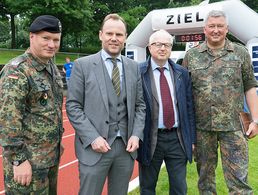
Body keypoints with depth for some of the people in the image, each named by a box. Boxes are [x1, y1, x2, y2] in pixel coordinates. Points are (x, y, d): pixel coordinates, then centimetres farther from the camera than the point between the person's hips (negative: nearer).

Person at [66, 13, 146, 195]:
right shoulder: (83, 65, -3)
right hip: (94, 146, -3)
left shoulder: (134, 67, 8)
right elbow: (73, 106, -6)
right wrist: (92, 138, -14)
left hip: (126, 146, 4)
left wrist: (136, 135, -4)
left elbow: (140, 105, 10)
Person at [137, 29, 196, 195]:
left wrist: (192, 138, 6)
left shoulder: (182, 73, 5)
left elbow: (189, 107, 7)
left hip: (178, 138, 3)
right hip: (150, 139, -3)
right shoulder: (138, 73, -6)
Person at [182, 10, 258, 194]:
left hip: (233, 125, -1)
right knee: (205, 175, 13)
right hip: (201, 126, 1)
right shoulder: (191, 56, 5)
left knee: (239, 178, 1)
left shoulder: (241, 53, 4)